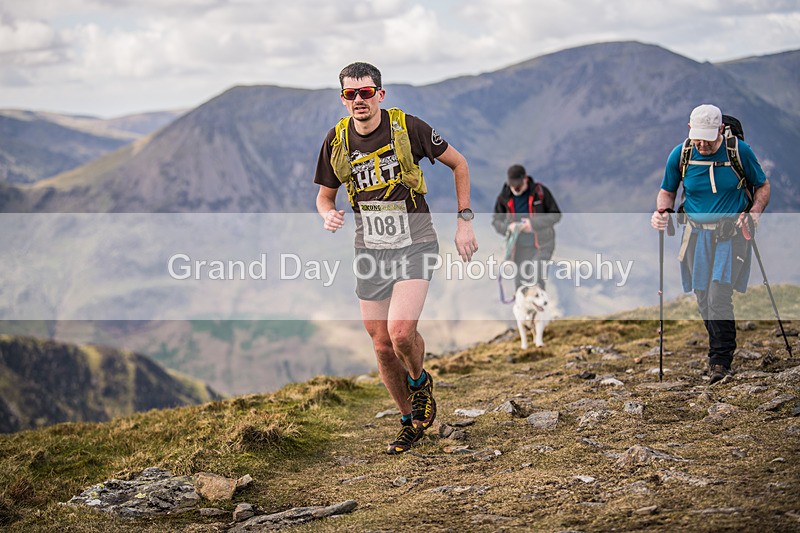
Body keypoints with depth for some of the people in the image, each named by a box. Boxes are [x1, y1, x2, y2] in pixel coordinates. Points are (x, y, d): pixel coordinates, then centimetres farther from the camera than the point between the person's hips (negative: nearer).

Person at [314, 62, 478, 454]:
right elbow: (324, 196, 13)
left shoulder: (408, 128, -10)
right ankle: (410, 422, 25)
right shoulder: (337, 141, 0)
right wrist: (328, 215, -11)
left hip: (414, 245, -4)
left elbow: (458, 163, 2)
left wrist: (464, 220, -2)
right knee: (382, 346, 4)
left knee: (401, 331, -23)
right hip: (370, 250, 4)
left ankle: (420, 381, 11)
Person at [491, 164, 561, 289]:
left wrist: (534, 223, -19)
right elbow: (496, 220, 6)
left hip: (542, 245, -3)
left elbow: (556, 215, -6)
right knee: (520, 282, 7)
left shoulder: (540, 192, -8)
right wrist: (508, 227, -16)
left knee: (535, 278, -16)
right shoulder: (504, 197, -2)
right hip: (520, 246, 3)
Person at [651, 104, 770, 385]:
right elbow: (667, 191, 13)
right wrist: (661, 211, -9)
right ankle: (720, 349, 26)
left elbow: (763, 186, 7)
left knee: (719, 296, -15)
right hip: (697, 234, 3)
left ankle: (721, 360, -6)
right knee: (703, 300, 7)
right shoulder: (679, 154, -2)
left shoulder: (740, 151, -7)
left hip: (731, 233, -3)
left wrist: (754, 213, -11)